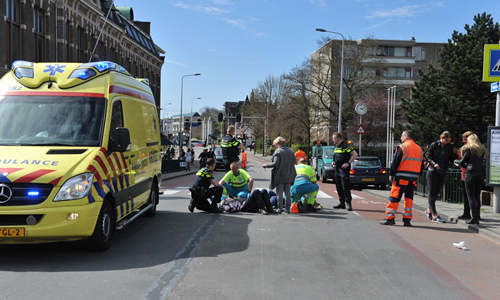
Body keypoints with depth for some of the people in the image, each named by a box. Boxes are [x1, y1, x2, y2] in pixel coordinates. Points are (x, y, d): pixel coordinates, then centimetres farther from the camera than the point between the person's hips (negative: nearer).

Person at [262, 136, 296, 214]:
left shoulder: (278, 151, -13)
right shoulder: (291, 151, 7)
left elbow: (275, 163, -19)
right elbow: (294, 162, 10)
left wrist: (266, 165, -7)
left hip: (280, 175, -6)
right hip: (289, 176, 6)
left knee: (279, 193, 1)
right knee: (287, 193, 11)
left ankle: (279, 209, 2)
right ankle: (287, 209, 14)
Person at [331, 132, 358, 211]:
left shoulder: (345, 145, -11)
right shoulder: (336, 147, 16)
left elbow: (355, 154, -15)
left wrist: (348, 163, -19)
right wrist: (334, 162, 13)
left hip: (344, 169, -9)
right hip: (337, 169, 9)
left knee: (345, 187, -10)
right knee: (339, 187, 10)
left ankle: (348, 203, -6)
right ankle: (342, 203, 16)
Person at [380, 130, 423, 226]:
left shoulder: (402, 147, -7)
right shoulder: (419, 149, 14)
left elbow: (395, 162, -9)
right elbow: (421, 165, 17)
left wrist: (391, 174, -2)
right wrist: (418, 176, 23)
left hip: (401, 177, -6)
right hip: (414, 177, 6)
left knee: (394, 197, -1)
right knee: (409, 198, 11)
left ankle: (390, 218, 1)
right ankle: (407, 220, 9)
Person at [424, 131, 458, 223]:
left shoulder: (449, 147, 5)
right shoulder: (434, 145, -5)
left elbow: (451, 159, 7)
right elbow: (427, 157, -4)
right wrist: (434, 163, -20)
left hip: (442, 173, 4)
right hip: (433, 171, -4)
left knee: (436, 192, 9)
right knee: (432, 193, -4)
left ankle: (429, 210, 27)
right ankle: (434, 215, -4)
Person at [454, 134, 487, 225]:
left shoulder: (469, 148, -3)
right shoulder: (482, 150, 13)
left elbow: (463, 161, -4)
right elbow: (480, 162, 17)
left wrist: (456, 161, 19)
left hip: (471, 174, -6)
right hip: (480, 174, 6)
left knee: (471, 197, -3)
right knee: (477, 197, 10)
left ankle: (474, 218, -7)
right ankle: (477, 218, 11)